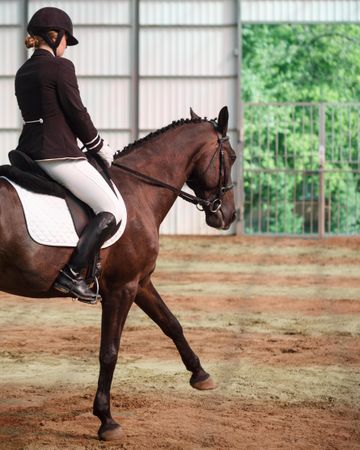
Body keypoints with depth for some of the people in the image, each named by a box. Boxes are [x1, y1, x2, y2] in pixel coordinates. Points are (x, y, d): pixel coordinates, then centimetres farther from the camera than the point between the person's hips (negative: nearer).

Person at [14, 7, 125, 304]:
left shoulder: (23, 73, 15)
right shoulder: (61, 67, -10)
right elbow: (77, 114, -10)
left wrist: (92, 147, 23)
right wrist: (101, 148, 5)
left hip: (29, 153, 9)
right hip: (58, 154, -9)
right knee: (113, 211, -6)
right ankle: (71, 274, -17)